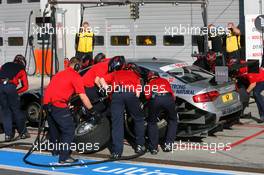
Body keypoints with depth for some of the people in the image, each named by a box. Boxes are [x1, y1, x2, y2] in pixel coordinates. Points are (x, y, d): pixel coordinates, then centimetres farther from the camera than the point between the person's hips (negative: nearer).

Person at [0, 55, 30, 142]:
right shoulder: (21, 69, 22)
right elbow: (25, 87, 18)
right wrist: (16, 92, 23)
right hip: (10, 86, -3)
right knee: (16, 110, 11)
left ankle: (8, 135, 11)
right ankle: (23, 133, 22)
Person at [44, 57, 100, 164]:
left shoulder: (60, 73, 23)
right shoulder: (76, 76, -2)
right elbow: (83, 97, -5)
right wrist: (92, 111, 3)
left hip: (47, 102, 9)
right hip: (58, 104, -9)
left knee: (54, 128, 25)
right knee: (69, 131, -3)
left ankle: (55, 151, 40)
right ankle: (64, 157, -6)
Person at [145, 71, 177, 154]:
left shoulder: (149, 83, 33)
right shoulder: (165, 81, 38)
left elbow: (147, 96, 16)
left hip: (155, 99, -1)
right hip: (168, 98, 1)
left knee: (152, 123, 20)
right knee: (173, 120, 25)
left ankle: (153, 148, 13)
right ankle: (168, 144, 17)